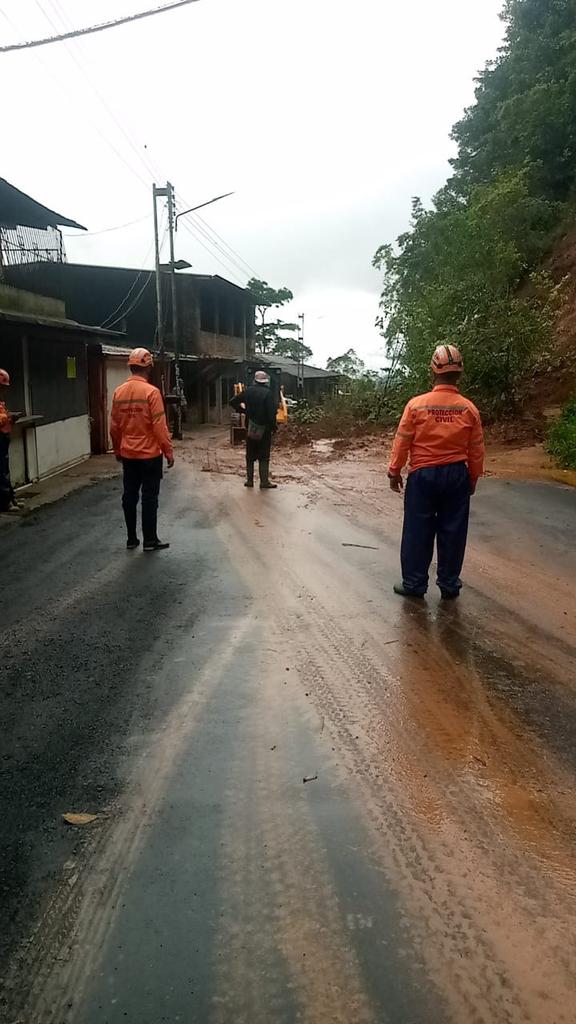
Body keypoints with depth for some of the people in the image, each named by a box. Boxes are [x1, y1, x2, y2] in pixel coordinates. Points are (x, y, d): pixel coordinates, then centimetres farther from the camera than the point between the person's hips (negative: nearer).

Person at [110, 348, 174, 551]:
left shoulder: (119, 392, 3)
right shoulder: (151, 392, -15)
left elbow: (114, 426, 9)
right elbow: (160, 427, -16)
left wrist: (117, 450, 21)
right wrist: (168, 452, -7)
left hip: (128, 455, 5)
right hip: (150, 455, -5)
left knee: (129, 496, 12)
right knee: (149, 498, 2)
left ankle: (131, 539, 19)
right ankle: (150, 541, 8)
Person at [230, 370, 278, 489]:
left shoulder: (249, 391, -1)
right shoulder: (268, 393, -12)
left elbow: (233, 402, 1)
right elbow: (272, 412, -18)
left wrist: (242, 409, 13)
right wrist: (273, 427, -8)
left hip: (251, 429, 3)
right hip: (264, 429, -3)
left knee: (250, 455, 13)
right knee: (264, 457, 3)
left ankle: (249, 480, 15)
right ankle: (264, 482, 1)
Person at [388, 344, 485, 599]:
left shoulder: (416, 404, -10)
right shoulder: (468, 408, -4)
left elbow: (402, 442, -5)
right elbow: (477, 449, 3)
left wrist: (394, 472, 8)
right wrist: (474, 477, 16)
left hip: (423, 475, -2)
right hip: (457, 475, 2)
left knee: (418, 531, 7)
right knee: (452, 531, 10)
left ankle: (414, 583, 14)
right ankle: (449, 584, 19)